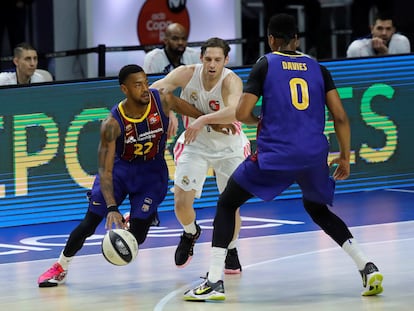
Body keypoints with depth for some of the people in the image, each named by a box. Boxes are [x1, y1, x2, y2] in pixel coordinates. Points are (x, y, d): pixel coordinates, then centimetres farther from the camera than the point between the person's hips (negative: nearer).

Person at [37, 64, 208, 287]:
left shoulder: (163, 100, -22)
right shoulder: (112, 124, -27)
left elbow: (195, 113, -1)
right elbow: (105, 170, -27)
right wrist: (111, 207, -39)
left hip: (153, 171, 1)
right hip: (120, 168, -1)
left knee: (137, 235, -8)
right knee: (90, 222, -6)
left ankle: (134, 220, 30)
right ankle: (61, 267, 15)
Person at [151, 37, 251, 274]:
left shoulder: (231, 81, -28)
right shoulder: (187, 74, -19)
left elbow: (235, 111, -46)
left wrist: (203, 120, -56)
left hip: (229, 147, -2)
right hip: (195, 145, 2)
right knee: (182, 203, -6)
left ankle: (231, 251, 24)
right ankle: (191, 233, 29)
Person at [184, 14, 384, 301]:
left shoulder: (265, 65, 2)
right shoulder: (317, 67, 12)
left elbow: (242, 114, -5)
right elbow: (340, 117, 6)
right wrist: (345, 156, 14)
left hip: (275, 155, -4)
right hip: (315, 156, 4)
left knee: (226, 204, 12)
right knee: (317, 209, 30)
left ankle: (215, 281, -1)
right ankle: (367, 267, 13)